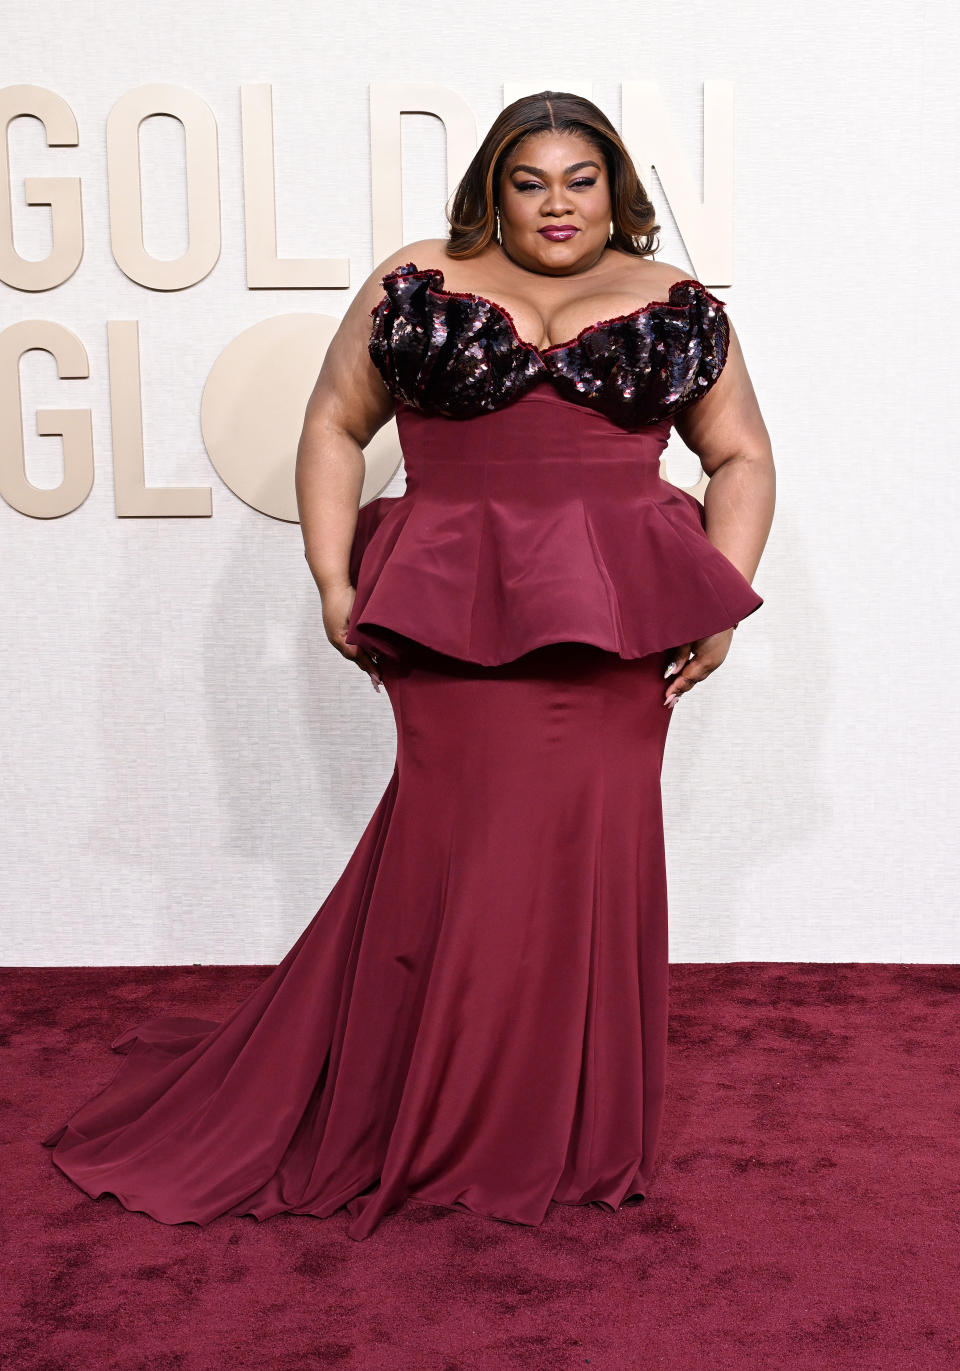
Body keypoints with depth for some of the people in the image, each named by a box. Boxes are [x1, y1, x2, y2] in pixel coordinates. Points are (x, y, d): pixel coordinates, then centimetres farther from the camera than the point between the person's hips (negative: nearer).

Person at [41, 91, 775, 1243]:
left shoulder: (677, 308, 12)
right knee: (456, 847, -4)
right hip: (449, 614, -1)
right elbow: (333, 425, 10)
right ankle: (434, 1125, 17)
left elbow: (742, 458, 15)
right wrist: (334, 583, 0)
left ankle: (576, 1138, 21)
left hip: (619, 624, 2)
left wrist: (724, 599, 1)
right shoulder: (417, 287, 9)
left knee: (592, 848, 3)